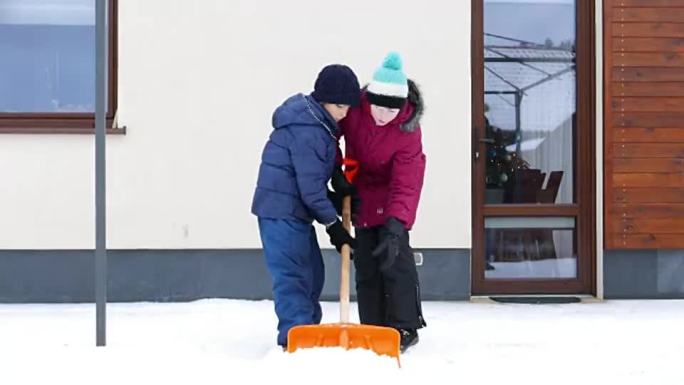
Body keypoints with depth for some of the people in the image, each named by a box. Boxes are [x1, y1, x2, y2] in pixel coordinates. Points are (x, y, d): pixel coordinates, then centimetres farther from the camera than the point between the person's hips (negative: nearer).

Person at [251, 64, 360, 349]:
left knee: (312, 272, 14)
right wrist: (333, 223, -14)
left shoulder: (318, 121, 11)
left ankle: (307, 330, 23)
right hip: (281, 209, -10)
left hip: (295, 209, 10)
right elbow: (310, 185, -21)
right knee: (292, 274, -12)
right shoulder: (307, 129, -21)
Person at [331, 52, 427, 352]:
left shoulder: (408, 132, -27)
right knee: (366, 265, 5)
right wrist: (336, 174, -9)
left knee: (394, 258, -12)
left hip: (390, 199, -4)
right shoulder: (353, 108, -21)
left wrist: (395, 226, -44)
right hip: (361, 195, 4)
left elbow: (406, 185, -33)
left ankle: (405, 328, -2)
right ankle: (373, 328, 12)